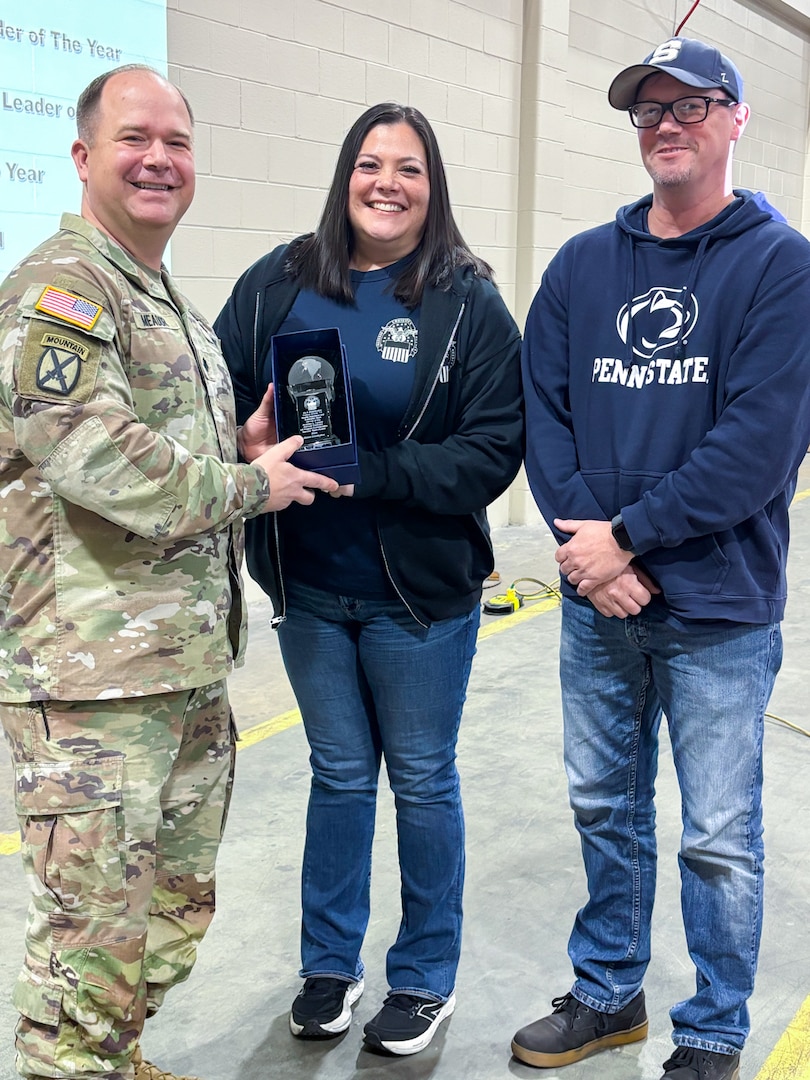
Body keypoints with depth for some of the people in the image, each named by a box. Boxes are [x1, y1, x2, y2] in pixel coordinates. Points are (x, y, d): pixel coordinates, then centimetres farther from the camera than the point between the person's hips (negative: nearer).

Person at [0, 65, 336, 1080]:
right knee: (94, 934, -1)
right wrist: (250, 485, -11)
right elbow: (97, 457, -23)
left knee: (176, 910, 20)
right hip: (94, 678, -9)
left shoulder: (174, 304, 19)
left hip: (192, 665, 10)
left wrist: (255, 455, 7)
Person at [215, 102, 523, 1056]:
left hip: (421, 591, -2)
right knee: (338, 774, 17)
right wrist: (250, 447, -19)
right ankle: (328, 966, 35)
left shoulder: (469, 304, -8)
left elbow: (492, 451, -15)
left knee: (422, 779, 12)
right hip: (308, 584, 3)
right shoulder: (278, 283, 0)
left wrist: (367, 470, -24)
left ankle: (426, 978, 32)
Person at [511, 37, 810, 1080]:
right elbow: (542, 409, 3)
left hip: (718, 610, -4)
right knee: (604, 806, 17)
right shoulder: (581, 264, 8)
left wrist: (627, 535, -16)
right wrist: (582, 534, -12)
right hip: (595, 603, 5)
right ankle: (608, 993, 38)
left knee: (718, 839, 7)